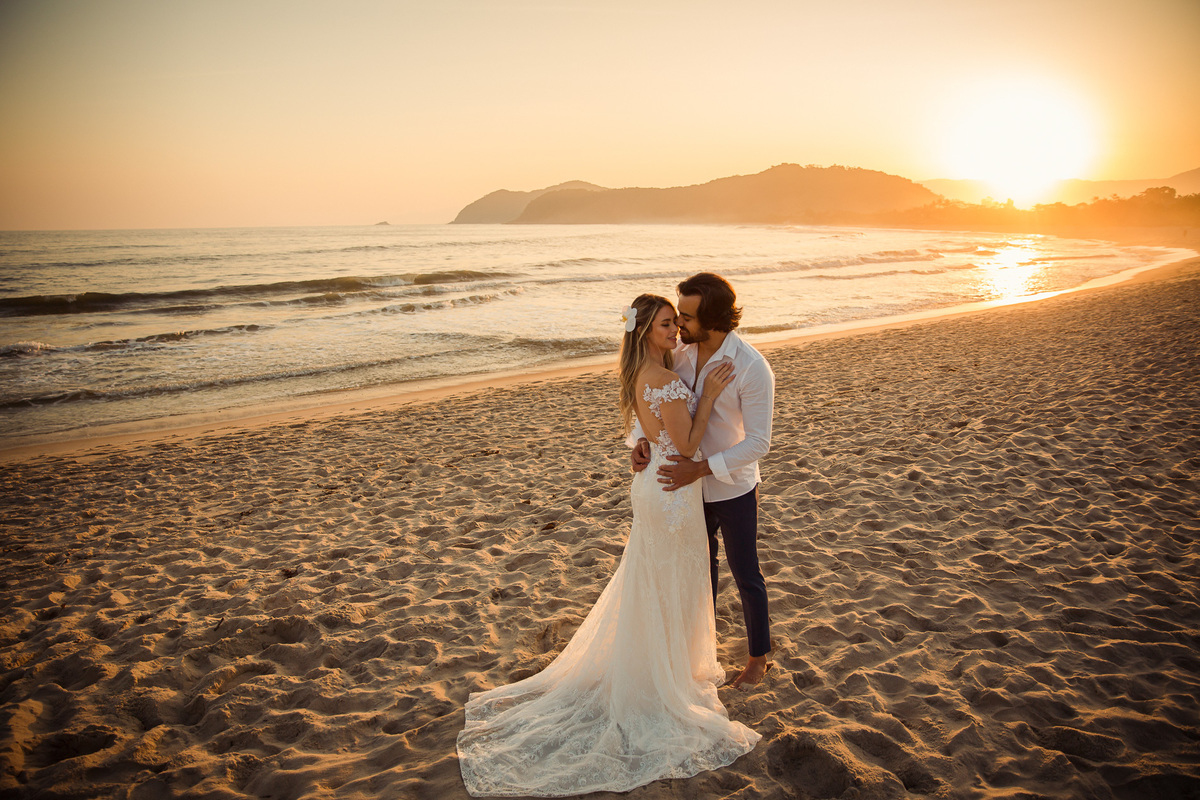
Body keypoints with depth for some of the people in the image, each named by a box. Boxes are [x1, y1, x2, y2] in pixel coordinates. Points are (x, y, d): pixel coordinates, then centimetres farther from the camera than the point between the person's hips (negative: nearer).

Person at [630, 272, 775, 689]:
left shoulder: (752, 367, -25)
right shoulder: (683, 353, -7)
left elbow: (758, 442, -24)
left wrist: (701, 468, -29)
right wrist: (641, 439, -15)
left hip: (733, 490, -6)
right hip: (693, 485, 6)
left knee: (745, 575, 11)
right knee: (701, 565, 23)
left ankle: (758, 658, 32)